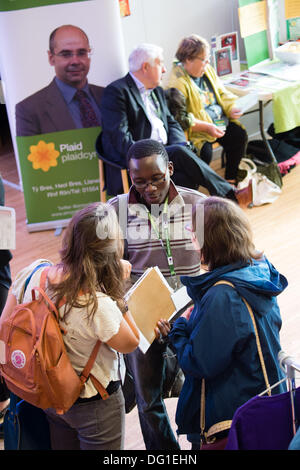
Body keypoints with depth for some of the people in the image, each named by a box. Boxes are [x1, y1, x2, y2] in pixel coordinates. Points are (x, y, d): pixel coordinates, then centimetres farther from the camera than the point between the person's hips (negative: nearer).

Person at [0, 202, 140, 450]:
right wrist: (117, 290, -17)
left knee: (63, 445, 28)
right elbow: (131, 343, -15)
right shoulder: (98, 306, -35)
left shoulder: (32, 274, -18)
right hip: (94, 406, -6)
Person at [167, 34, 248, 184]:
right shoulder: (177, 82, -17)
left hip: (220, 121, 8)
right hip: (198, 130, -8)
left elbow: (222, 92, 21)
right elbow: (179, 118, -22)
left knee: (240, 135, -13)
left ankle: (231, 180, 1)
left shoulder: (208, 70, 10)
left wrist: (231, 108, -1)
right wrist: (206, 127, -28)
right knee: (205, 151, -31)